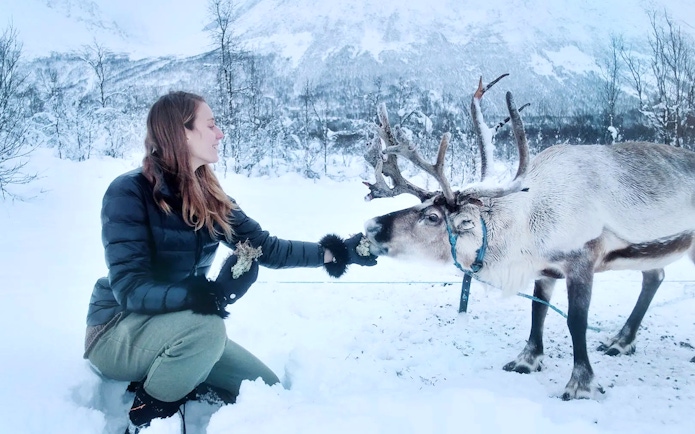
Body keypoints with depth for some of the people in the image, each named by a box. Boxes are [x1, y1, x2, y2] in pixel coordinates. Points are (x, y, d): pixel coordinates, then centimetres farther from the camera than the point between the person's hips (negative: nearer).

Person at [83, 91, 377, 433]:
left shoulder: (207, 197, -1)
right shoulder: (128, 192, -21)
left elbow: (265, 248, -3)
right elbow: (129, 289, -28)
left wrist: (337, 252, -11)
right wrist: (211, 293, -41)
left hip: (186, 332, 7)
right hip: (118, 331, -6)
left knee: (268, 390, 0)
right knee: (206, 325, -35)